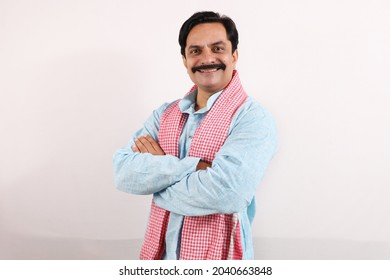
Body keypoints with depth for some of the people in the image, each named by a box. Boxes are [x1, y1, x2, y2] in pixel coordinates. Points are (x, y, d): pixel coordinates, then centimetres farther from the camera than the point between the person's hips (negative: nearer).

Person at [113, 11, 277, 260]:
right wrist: (193, 166, -23)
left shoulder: (253, 118, -14)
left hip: (216, 254, -4)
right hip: (159, 251, 5)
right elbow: (124, 172, -10)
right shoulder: (164, 114, 2)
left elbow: (225, 192, -28)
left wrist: (155, 171, -14)